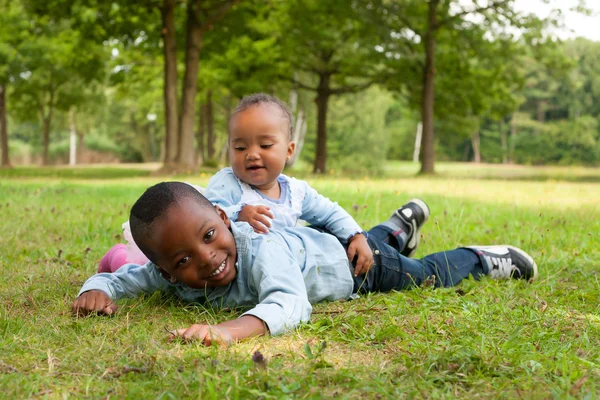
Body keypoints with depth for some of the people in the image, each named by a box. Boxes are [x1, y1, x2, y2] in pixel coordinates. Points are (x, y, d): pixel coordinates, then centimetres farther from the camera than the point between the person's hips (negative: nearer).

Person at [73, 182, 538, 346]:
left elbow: (291, 304, -64)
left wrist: (231, 329, -81)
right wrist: (97, 289, -43)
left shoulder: (260, 251, -48)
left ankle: (481, 258, 46)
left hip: (348, 257, -6)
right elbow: (123, 275, -20)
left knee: (427, 276, 19)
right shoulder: (174, 273, -31)